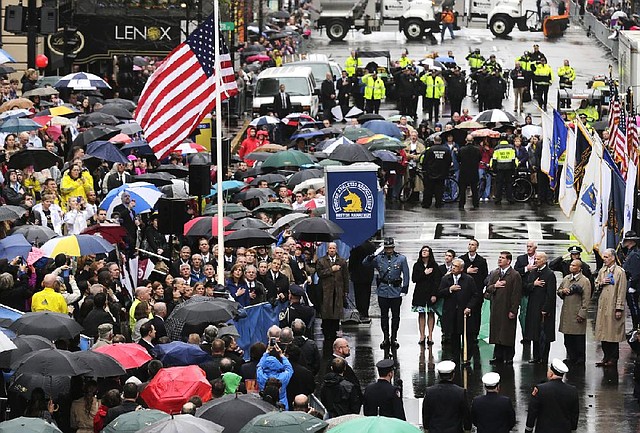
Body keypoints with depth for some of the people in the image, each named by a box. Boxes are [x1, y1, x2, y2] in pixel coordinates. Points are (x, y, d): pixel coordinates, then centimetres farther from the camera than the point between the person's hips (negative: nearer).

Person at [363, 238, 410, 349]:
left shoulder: (401, 259, 1)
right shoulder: (378, 258, 4)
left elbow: (406, 274, 3)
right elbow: (365, 263, 6)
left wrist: (405, 287, -4)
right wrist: (369, 258, -17)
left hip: (396, 291, -1)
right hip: (383, 291, 1)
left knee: (395, 316, 5)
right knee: (384, 315, 4)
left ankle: (394, 338, 14)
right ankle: (385, 338, 12)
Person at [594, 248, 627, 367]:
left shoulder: (620, 272, -8)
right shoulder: (602, 271, 13)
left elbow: (621, 292, -11)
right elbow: (596, 286, 22)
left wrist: (619, 309, -14)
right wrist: (601, 283, -2)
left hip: (613, 307, -6)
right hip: (602, 306, 6)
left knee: (613, 333, -2)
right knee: (603, 333, 8)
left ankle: (613, 359, 4)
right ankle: (606, 357, 15)